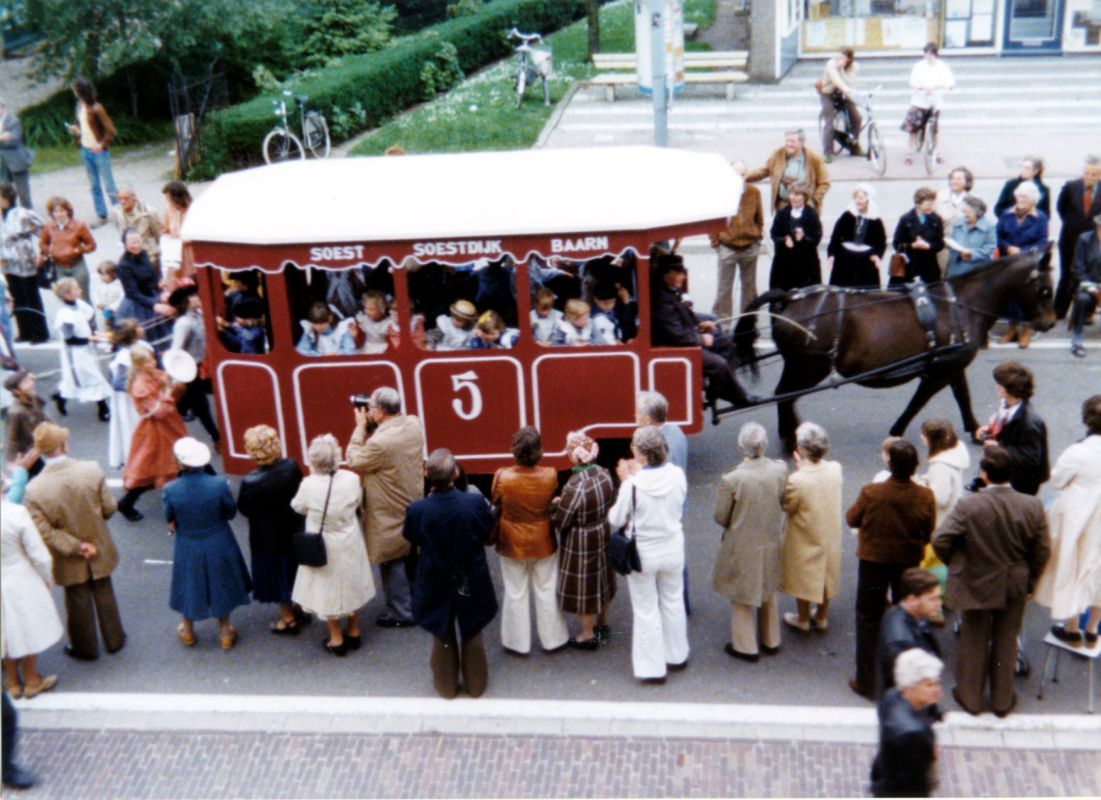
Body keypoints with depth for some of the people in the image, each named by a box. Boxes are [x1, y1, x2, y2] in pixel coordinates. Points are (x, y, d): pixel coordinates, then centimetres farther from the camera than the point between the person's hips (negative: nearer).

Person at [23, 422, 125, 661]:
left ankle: (86, 648, 41)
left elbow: (43, 531, -22)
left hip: (69, 560, -1)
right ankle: (114, 640, 42)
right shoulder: (92, 470, -25)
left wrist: (75, 547, -13)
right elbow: (109, 508, -14)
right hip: (100, 550, 1)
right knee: (104, 594, 24)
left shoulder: (34, 489, -26)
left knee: (79, 602, 21)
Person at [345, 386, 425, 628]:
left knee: (393, 564, 8)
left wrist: (360, 426, -11)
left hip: (390, 514, -8)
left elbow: (353, 461, -15)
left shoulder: (380, 442, -32)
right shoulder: (414, 424, -8)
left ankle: (401, 613, 19)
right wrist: (371, 425, -2)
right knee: (413, 560, 23)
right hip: (414, 506, 8)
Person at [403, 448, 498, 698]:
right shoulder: (475, 503, -26)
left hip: (436, 582, 0)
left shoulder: (417, 510, -26)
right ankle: (475, 684, 40)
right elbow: (488, 534, -7)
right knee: (472, 635, 23)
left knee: (443, 637, 23)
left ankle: (446, 686, 39)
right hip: (471, 581, 0)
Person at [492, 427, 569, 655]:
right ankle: (552, 640, 29)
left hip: (513, 543, -1)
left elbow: (495, 502, -6)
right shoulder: (550, 476, -20)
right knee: (546, 592, 17)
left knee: (516, 594, 15)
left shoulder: (503, 477, -25)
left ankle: (518, 643, 25)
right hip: (543, 542, 1)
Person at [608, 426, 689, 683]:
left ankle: (652, 667, 20)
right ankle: (677, 656, 39)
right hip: (672, 550, 4)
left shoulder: (633, 484, -25)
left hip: (643, 554, -4)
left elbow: (616, 519, -12)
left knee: (646, 611, 12)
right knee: (673, 603, 23)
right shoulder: (677, 475, -14)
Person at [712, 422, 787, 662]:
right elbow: (785, 503, -2)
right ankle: (771, 641, 39)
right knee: (768, 592, 26)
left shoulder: (731, 479, -27)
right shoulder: (779, 470, -16)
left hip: (742, 546, -4)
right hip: (771, 543, 4)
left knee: (741, 596, 17)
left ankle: (745, 646, 28)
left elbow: (720, 516, -16)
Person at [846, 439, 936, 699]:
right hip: (909, 563, 2)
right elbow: (928, 535, -6)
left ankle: (866, 681, 18)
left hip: (873, 561, -2)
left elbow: (852, 519, -8)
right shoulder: (925, 497, -19)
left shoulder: (871, 493, -25)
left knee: (869, 620, 12)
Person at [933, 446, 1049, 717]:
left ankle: (970, 697, 30)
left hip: (976, 585, -2)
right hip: (1015, 587, 2)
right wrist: (1029, 582, 9)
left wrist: (953, 563, -1)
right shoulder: (1032, 506, -13)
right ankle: (1002, 700, 31)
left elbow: (940, 540, -22)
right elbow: (1041, 551, -6)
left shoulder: (968, 505, -22)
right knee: (1006, 642, 18)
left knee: (974, 641, 16)